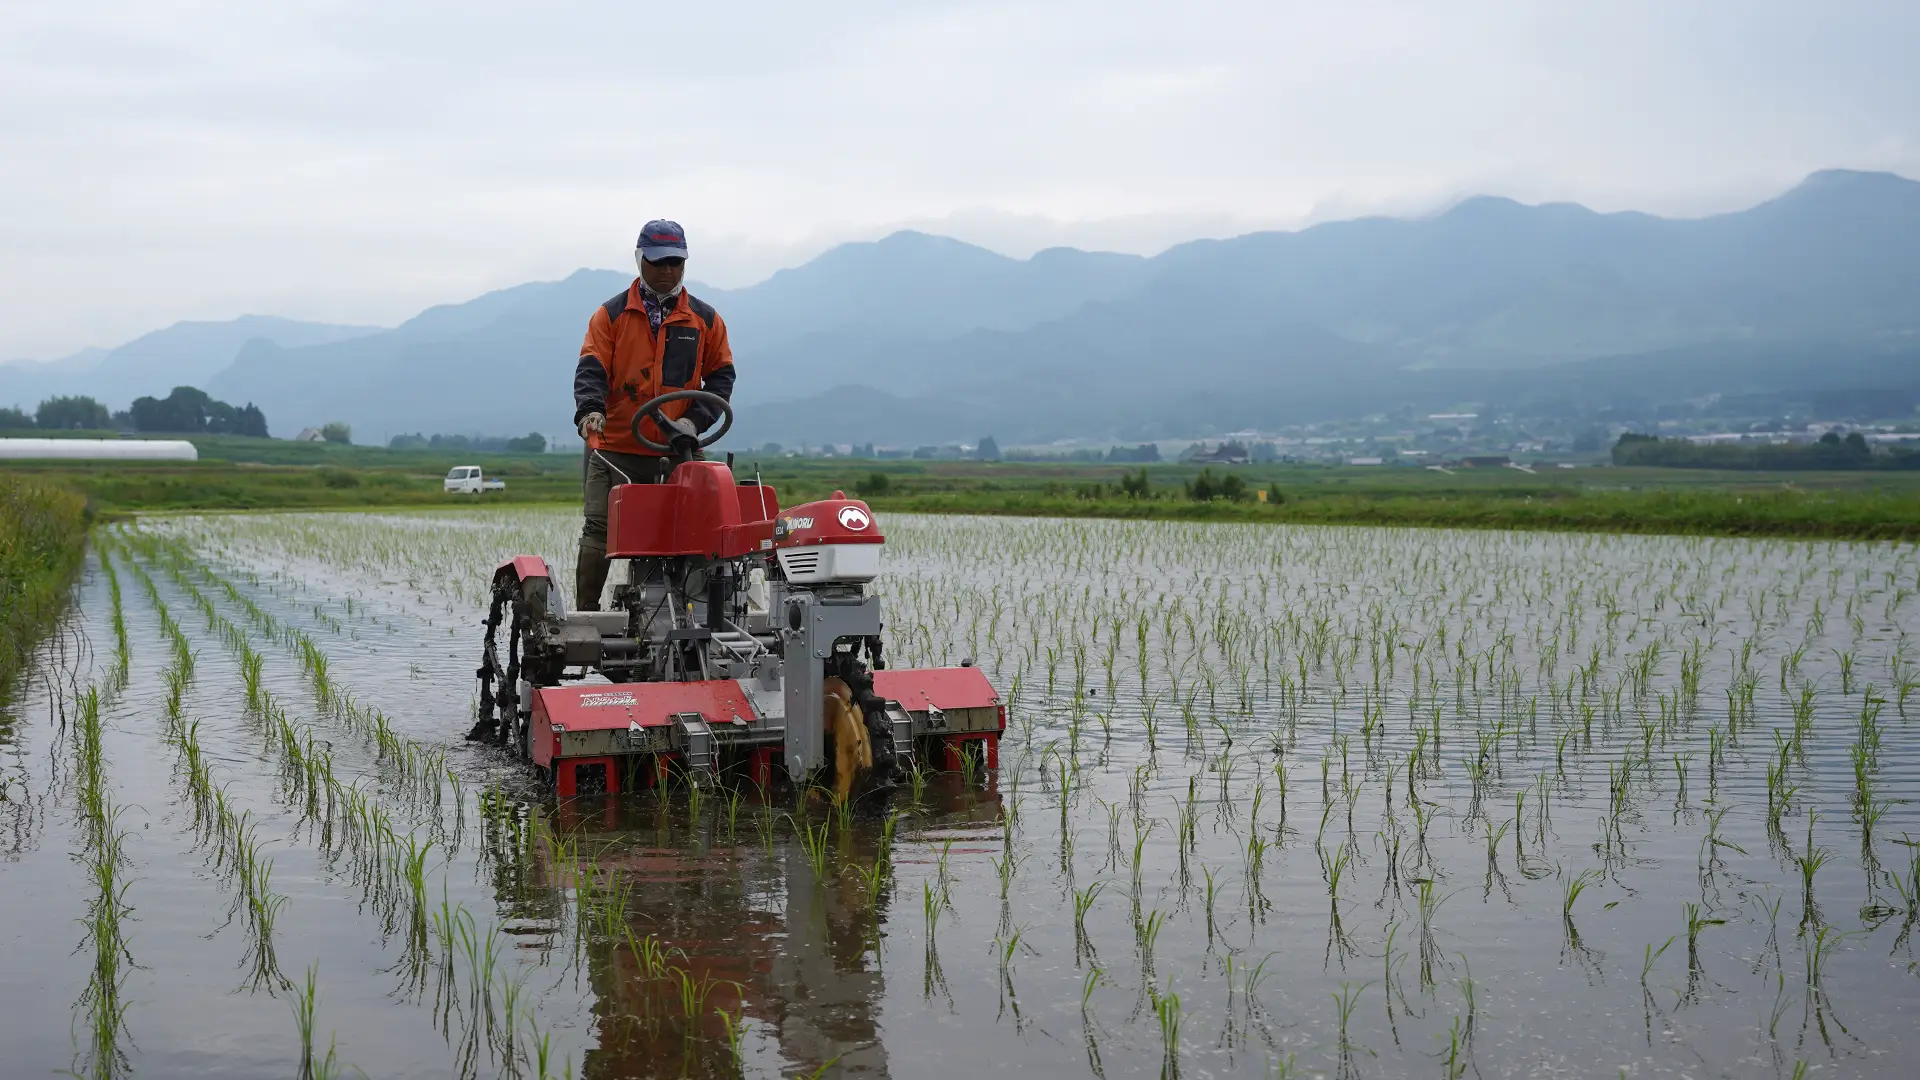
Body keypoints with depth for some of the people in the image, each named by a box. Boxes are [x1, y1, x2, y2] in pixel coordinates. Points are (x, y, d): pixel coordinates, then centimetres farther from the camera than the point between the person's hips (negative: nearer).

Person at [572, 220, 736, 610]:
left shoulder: (706, 319, 11)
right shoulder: (611, 315, 7)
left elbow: (721, 374, 13)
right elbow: (591, 369, -1)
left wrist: (695, 420, -4)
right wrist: (590, 409, -22)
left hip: (677, 452, 1)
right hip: (616, 449, -1)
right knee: (599, 531, -7)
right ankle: (585, 614, -2)